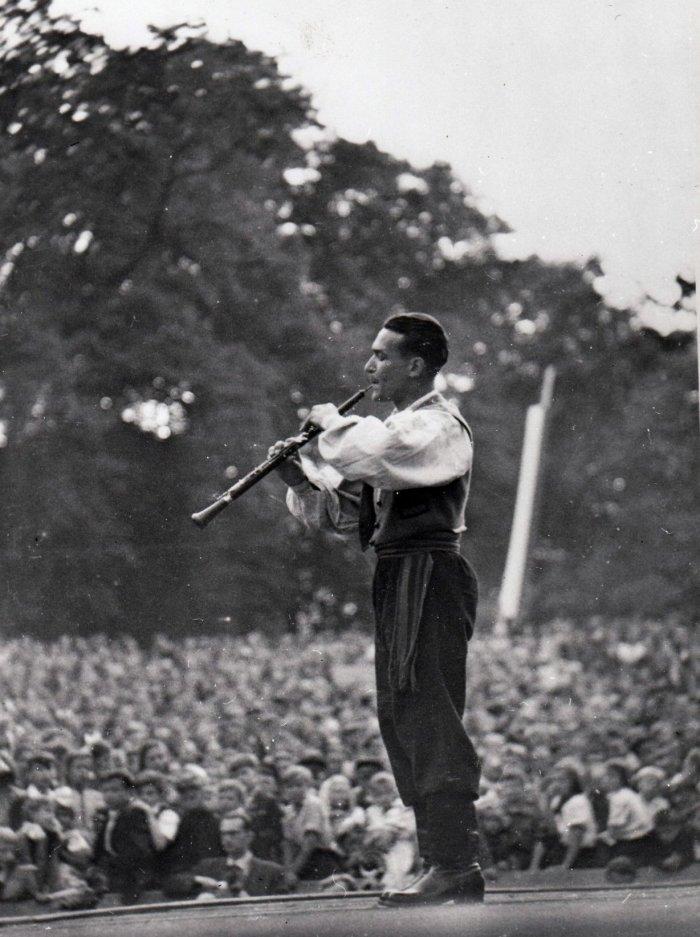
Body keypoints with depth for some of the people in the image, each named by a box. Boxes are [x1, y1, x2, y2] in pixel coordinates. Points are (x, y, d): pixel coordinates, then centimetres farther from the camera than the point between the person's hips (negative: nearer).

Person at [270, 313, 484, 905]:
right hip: (397, 583, 10)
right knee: (401, 719, 10)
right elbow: (343, 510, 19)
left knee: (430, 720, -13)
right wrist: (301, 481, 2)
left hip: (430, 577, -10)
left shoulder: (439, 426, -9)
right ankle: (441, 860, 15)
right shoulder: (399, 428, 22)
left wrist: (331, 423, -10)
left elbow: (368, 455, -28)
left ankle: (457, 868, -14)